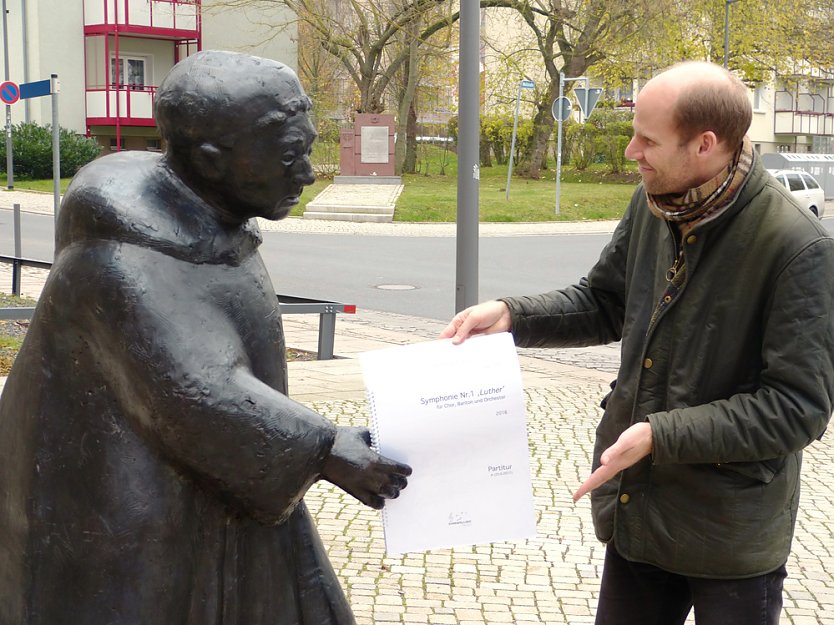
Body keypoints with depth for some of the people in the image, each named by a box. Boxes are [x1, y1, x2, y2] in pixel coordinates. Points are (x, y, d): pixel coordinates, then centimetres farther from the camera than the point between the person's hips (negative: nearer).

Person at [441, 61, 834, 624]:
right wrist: (510, 315, -4)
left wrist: (662, 434, -25)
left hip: (731, 535, -6)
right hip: (639, 510, 6)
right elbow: (604, 304, 11)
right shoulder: (653, 206, -3)